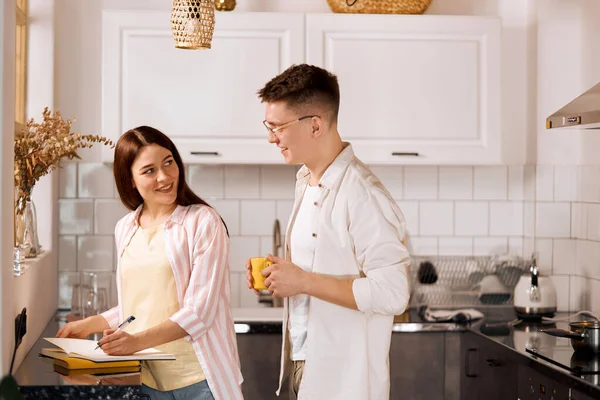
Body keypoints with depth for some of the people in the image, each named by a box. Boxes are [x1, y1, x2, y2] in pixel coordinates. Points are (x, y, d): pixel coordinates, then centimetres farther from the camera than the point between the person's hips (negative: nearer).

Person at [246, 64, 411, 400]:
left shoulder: (362, 195, -18)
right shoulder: (307, 183, 10)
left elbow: (392, 294, -24)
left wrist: (303, 281, -21)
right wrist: (282, 276, 2)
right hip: (304, 365, 8)